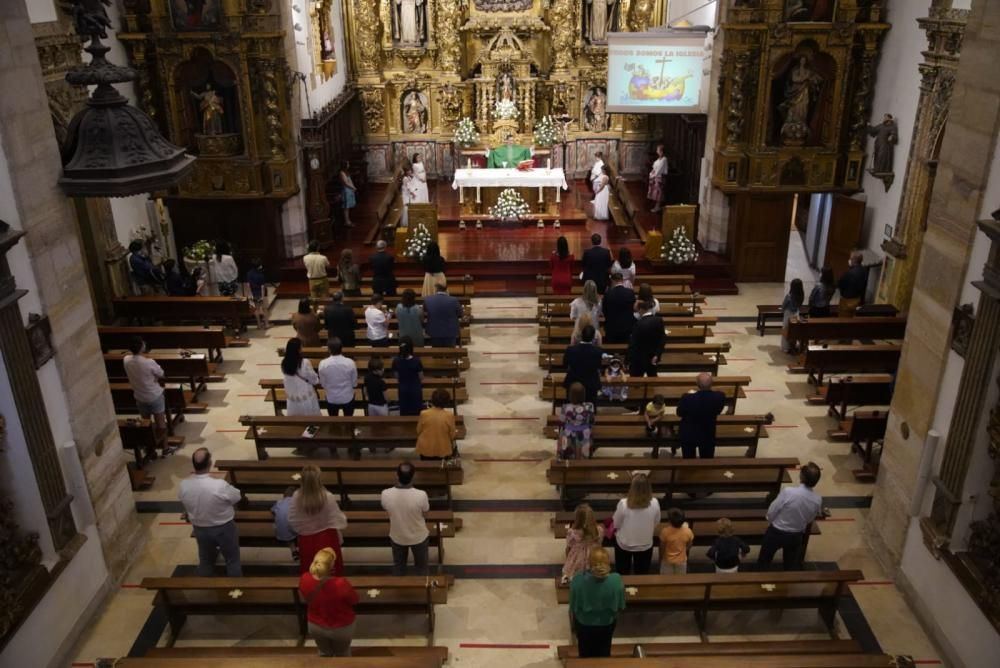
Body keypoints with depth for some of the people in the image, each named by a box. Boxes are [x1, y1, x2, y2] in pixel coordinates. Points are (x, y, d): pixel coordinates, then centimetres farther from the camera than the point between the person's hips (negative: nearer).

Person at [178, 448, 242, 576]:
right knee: (232, 560, 19)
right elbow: (237, 497, -13)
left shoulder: (184, 485, -19)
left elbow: (184, 504, 2)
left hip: (200, 529, 4)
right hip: (223, 528, -4)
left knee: (205, 560, 26)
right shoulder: (220, 485, -33)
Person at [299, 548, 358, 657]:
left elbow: (305, 599, -4)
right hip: (341, 628, -3)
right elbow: (355, 600, -17)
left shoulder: (304, 579, -27)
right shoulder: (341, 584, -38)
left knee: (324, 654, 31)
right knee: (343, 655, 27)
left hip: (315, 626, 3)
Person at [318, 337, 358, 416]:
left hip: (331, 398, 0)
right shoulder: (350, 363, -22)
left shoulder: (323, 364, -21)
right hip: (348, 397, 0)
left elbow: (323, 384, -6)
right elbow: (354, 382, -8)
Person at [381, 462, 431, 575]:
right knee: (421, 565, 26)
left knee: (398, 566, 28)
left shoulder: (386, 494, -27)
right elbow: (425, 510, -11)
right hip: (419, 537, -1)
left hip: (397, 537, 2)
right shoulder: (421, 495, -32)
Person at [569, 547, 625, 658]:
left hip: (584, 623, 0)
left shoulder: (578, 580, -32)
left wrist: (573, 619, 5)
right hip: (607, 623, 1)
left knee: (586, 655, 27)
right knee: (604, 654, 29)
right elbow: (621, 606, -13)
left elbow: (573, 606, -16)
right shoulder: (616, 580, -31)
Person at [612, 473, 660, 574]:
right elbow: (656, 524, -4)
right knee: (641, 575, 27)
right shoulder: (654, 503, -22)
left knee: (623, 574, 25)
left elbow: (616, 525, -14)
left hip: (624, 544, -1)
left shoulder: (623, 503, -29)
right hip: (645, 545, 1)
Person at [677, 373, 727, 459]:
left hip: (688, 435, -1)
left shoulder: (687, 398, -30)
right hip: (708, 435, 1)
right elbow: (718, 411, -4)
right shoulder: (720, 397, -25)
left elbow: (679, 413, -10)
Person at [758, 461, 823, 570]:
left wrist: (770, 523, 4)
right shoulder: (818, 500, -19)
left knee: (764, 560, 22)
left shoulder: (788, 492, -33)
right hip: (796, 536, 3)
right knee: (792, 564, 27)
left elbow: (771, 512, -19)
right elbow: (810, 520, 0)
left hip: (776, 533, -3)